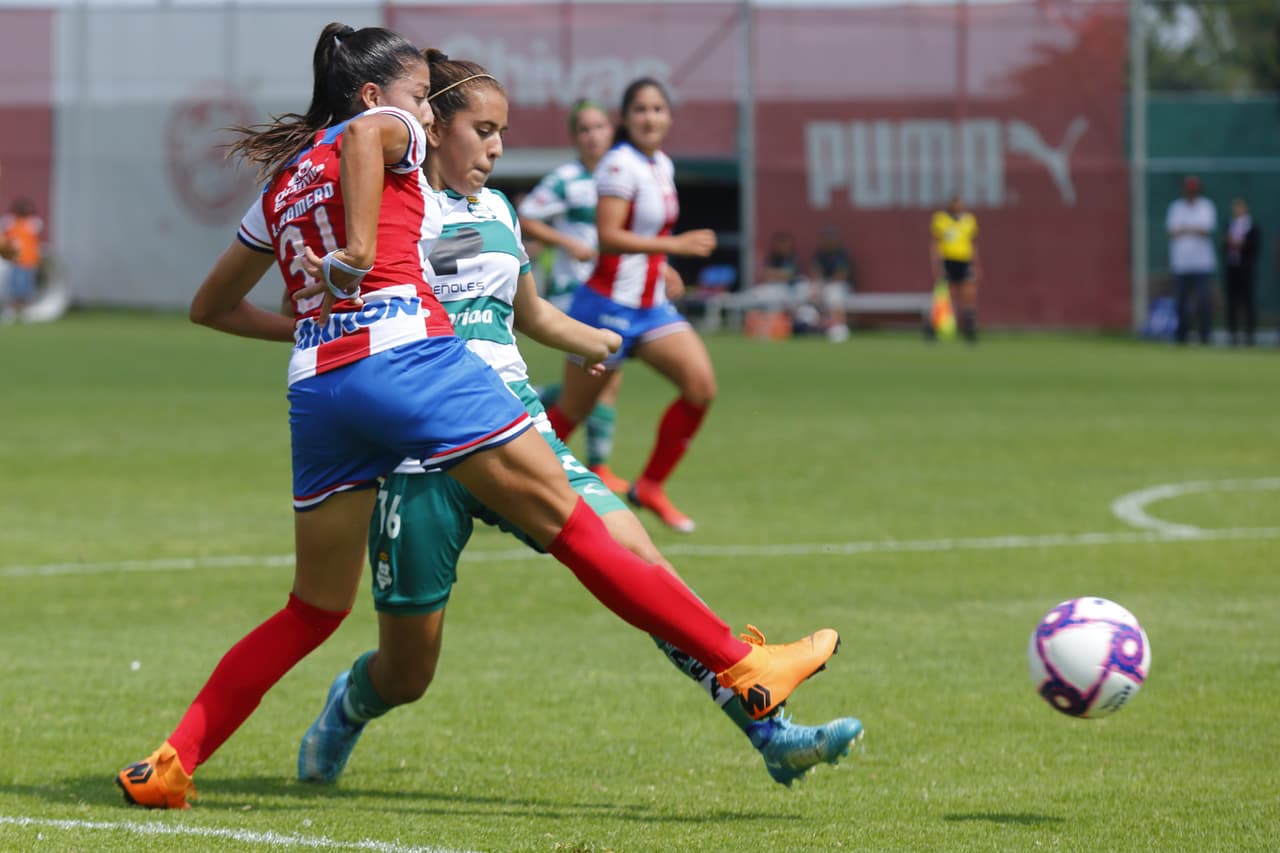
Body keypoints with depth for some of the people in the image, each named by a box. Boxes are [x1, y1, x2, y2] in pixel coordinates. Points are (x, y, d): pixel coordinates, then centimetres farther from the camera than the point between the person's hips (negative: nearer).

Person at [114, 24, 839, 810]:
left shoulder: (281, 188, 27)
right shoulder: (386, 130, 10)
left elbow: (210, 306, 36)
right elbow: (363, 133, -17)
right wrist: (361, 250, -18)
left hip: (316, 386, 6)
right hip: (408, 354, -6)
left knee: (315, 610, 16)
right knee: (571, 527, -4)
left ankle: (171, 765, 8)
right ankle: (743, 667, -3)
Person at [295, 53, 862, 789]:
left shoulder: (495, 211, 17)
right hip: (422, 453, -5)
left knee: (640, 562, -15)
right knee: (407, 676, 4)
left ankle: (771, 735, -17)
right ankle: (349, 707, 42)